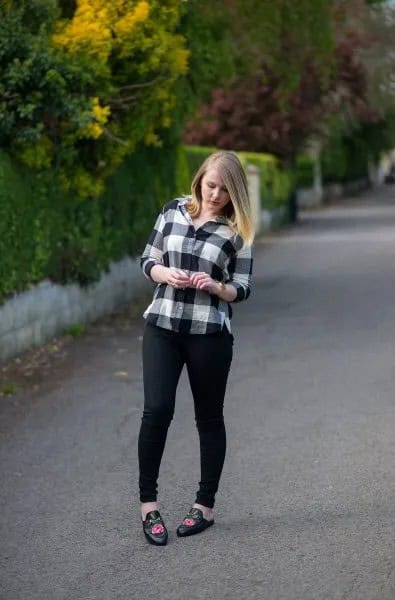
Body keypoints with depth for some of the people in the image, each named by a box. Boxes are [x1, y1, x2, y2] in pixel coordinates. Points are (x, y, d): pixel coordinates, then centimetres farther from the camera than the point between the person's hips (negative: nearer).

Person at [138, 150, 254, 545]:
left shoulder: (237, 230, -2)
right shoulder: (174, 211, 4)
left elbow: (242, 289, 0)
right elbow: (148, 259, 9)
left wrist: (215, 286, -20)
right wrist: (165, 274, -13)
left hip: (210, 333, -1)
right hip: (161, 326, 1)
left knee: (209, 417, 8)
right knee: (156, 410, -9)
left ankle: (205, 505, 21)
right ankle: (148, 504, 2)